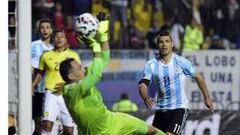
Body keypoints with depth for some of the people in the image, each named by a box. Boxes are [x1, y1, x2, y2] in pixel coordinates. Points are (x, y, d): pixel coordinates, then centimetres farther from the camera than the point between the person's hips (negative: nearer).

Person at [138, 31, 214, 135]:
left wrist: (207, 98, 11)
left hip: (179, 108, -4)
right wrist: (145, 98, -36)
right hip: (161, 110, 4)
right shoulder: (151, 65, -3)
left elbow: (197, 77, 8)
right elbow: (143, 84, -14)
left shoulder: (181, 62, -6)